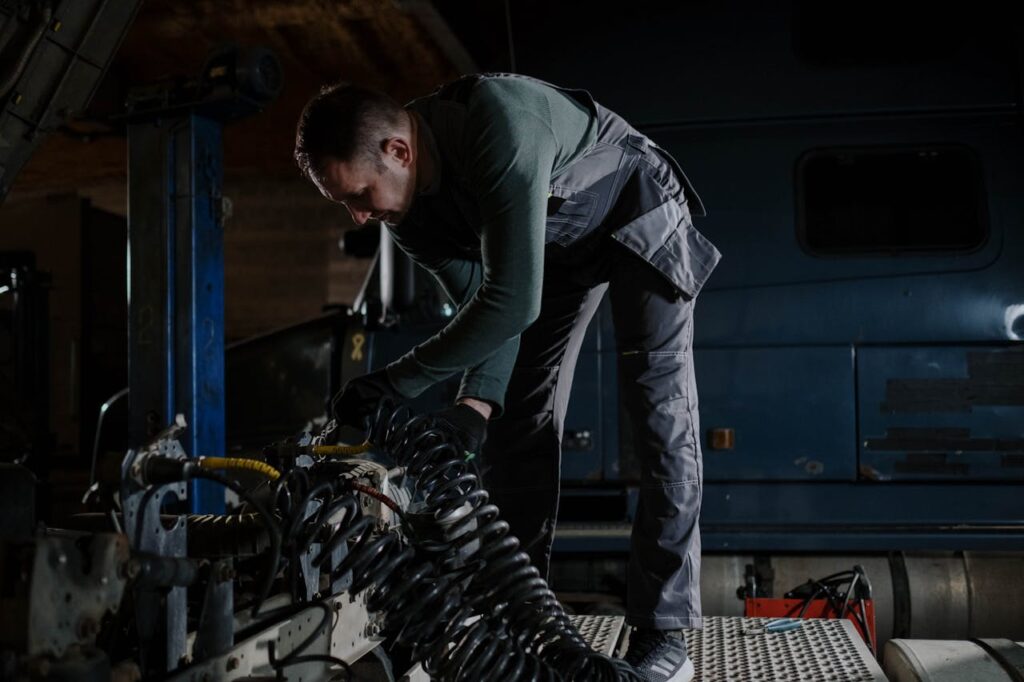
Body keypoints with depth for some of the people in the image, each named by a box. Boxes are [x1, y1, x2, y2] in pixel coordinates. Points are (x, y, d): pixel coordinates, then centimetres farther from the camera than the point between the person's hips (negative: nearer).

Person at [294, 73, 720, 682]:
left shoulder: (496, 124, -41)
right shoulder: (411, 212, -16)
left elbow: (513, 301, -43)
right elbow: (483, 302, -9)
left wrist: (398, 382, -36)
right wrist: (475, 405, -25)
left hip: (640, 218, -7)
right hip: (556, 243, 7)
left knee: (658, 410, -13)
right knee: (521, 421, 1)